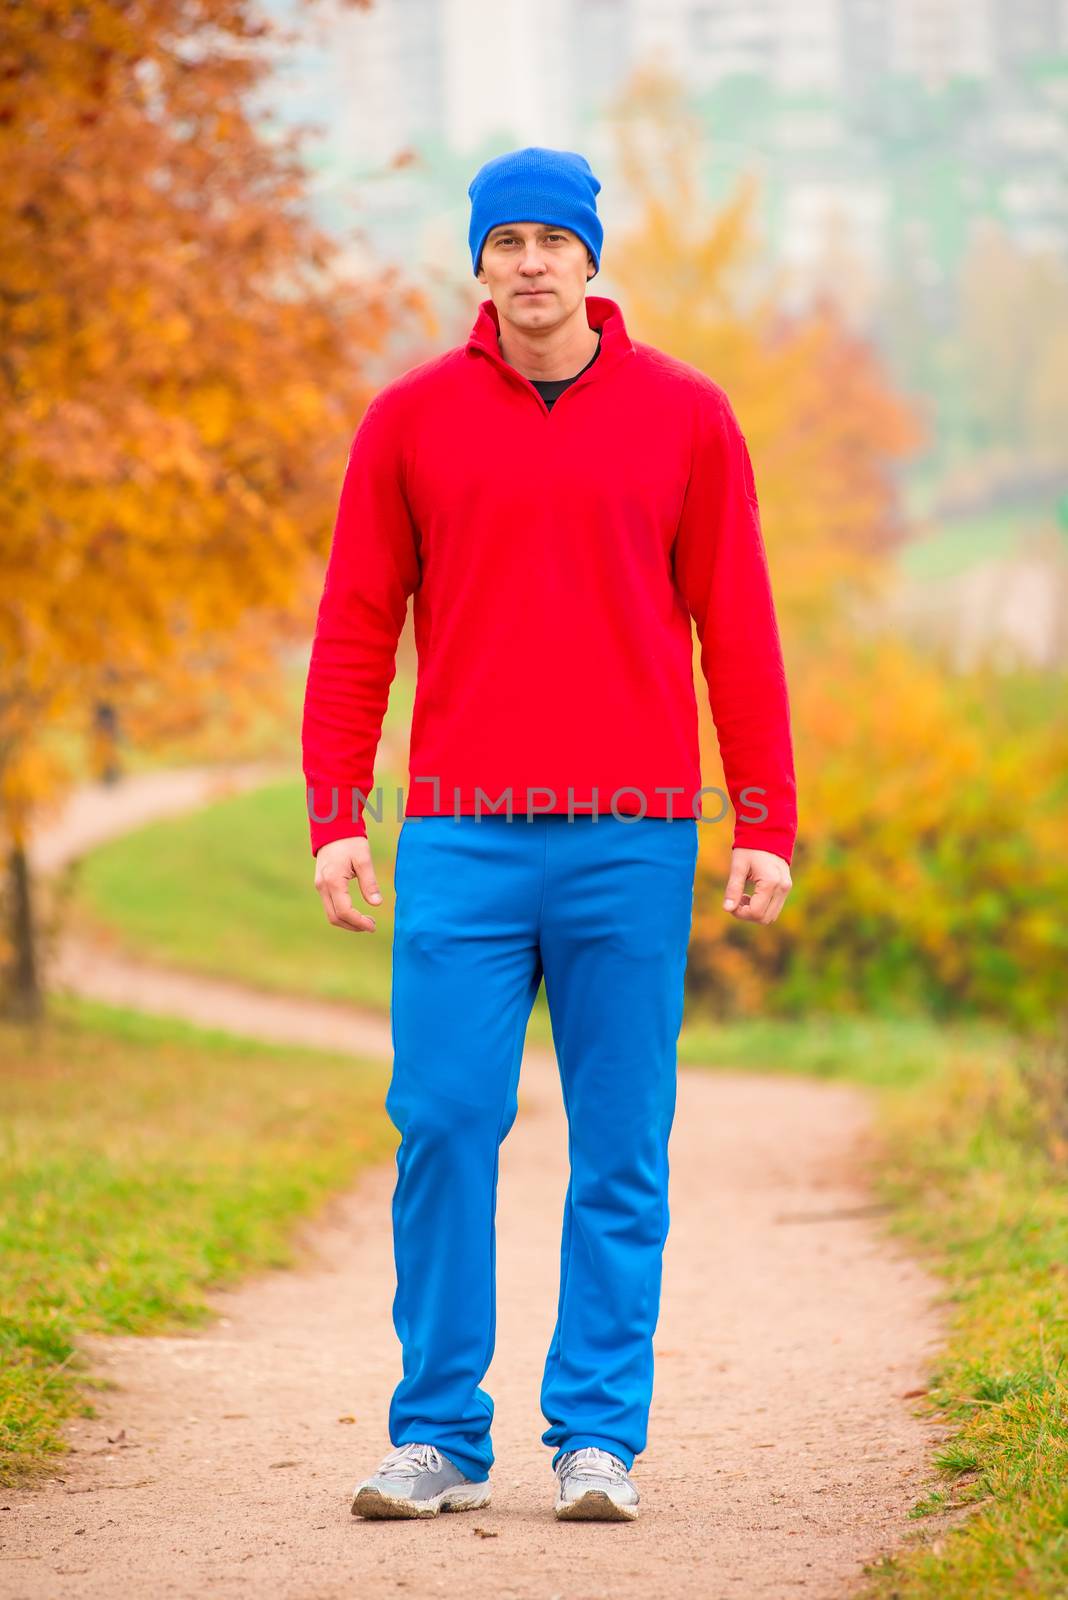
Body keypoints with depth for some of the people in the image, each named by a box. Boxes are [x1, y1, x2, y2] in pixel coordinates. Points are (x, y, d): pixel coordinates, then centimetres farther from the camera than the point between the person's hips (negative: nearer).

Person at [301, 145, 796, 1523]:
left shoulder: (684, 416, 4)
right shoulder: (410, 418, 6)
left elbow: (737, 631, 5)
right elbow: (354, 631, 7)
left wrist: (767, 826, 0)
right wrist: (336, 819, -1)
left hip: (631, 840, 0)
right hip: (460, 840, 0)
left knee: (621, 1149, 2)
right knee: (442, 1129, -3)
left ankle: (598, 1441, 8)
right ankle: (438, 1438, 6)